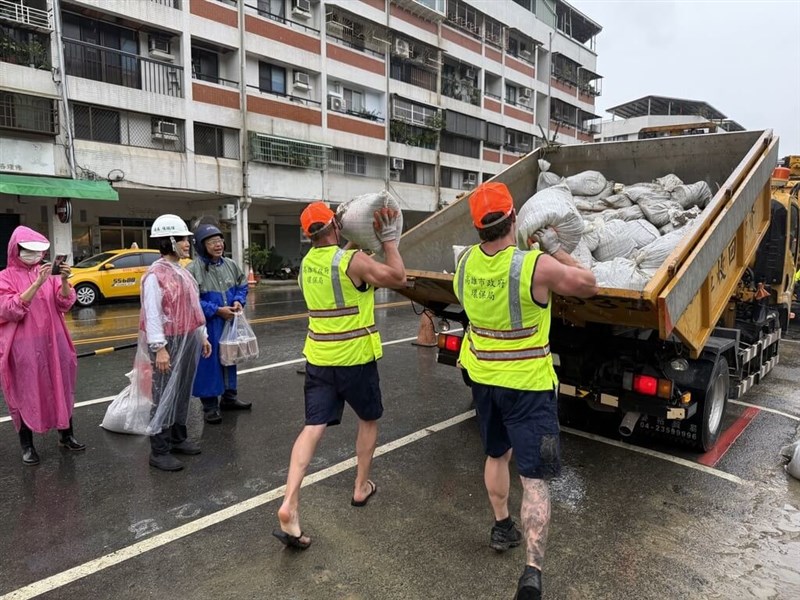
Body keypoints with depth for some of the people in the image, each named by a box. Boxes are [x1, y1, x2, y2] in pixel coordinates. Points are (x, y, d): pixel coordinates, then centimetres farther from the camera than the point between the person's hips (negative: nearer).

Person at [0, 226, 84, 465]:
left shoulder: (49, 272, 6)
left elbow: (65, 304, -2)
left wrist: (64, 280, -20)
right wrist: (37, 284, -25)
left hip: (54, 341, 4)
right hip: (24, 346, -3)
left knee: (61, 388, 10)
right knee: (26, 393, 3)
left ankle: (65, 435, 23)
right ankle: (27, 445, 15)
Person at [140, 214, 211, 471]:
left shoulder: (183, 272, 13)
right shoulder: (155, 274, -14)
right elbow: (152, 314, -18)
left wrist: (202, 336, 17)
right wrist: (159, 348, -21)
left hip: (189, 340, 9)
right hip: (170, 342, -8)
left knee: (183, 392, 16)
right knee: (165, 395, -2)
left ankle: (178, 438, 29)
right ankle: (159, 451, 7)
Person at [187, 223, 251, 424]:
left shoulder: (230, 265, 4)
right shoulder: (193, 269, -16)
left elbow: (242, 285, 15)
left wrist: (239, 301, -5)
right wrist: (216, 310, -21)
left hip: (229, 322, 7)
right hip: (207, 326, -6)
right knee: (209, 362, 0)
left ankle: (229, 398, 33)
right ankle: (210, 406, 13)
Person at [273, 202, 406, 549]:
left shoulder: (308, 261, 6)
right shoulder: (353, 261, -17)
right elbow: (398, 277, -10)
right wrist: (389, 239, -4)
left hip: (318, 358, 5)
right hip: (355, 358, -5)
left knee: (313, 427, 4)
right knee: (369, 420, 18)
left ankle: (289, 505, -7)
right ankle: (361, 488, 30)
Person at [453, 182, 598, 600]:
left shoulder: (465, 262, -8)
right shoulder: (537, 266, -23)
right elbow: (589, 285, -8)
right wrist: (555, 250, 1)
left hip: (482, 377, 5)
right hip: (527, 384, -5)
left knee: (496, 455, 27)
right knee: (534, 479, 3)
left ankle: (502, 528, 44)